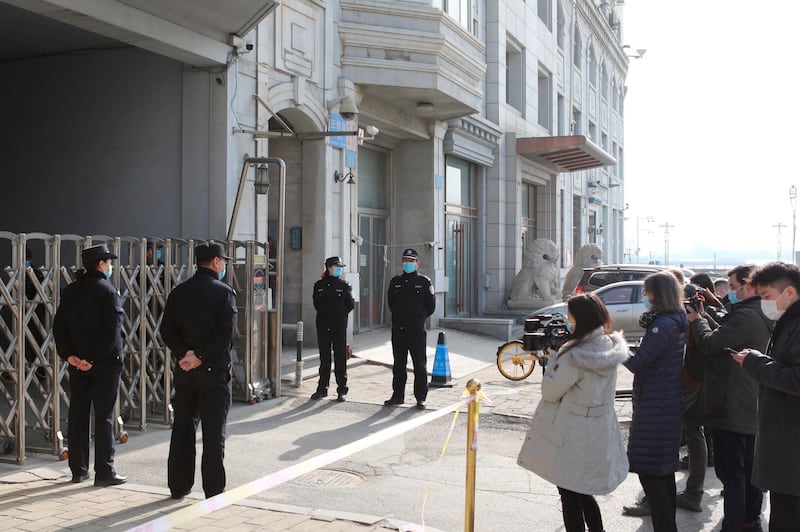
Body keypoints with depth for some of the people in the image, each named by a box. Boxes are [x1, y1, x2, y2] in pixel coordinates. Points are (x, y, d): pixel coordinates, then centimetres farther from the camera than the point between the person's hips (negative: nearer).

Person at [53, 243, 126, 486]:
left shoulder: (70, 291, 7)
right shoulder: (108, 291, -12)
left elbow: (59, 326, 4)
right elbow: (112, 330, -19)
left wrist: (69, 355, -1)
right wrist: (93, 359, -15)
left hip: (77, 364, 6)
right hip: (105, 364, -6)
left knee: (77, 414, 12)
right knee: (104, 416, 0)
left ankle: (78, 470, 19)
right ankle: (104, 472, 3)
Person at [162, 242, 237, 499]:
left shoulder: (179, 292, 7)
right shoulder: (224, 292, -9)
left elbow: (167, 331, 1)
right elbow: (226, 334, -18)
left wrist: (184, 354, -8)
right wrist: (200, 356, -14)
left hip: (184, 372, 5)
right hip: (214, 372, -5)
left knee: (182, 429, 14)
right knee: (214, 433, 1)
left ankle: (179, 486, 20)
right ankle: (214, 492, 4)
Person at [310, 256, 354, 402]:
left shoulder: (344, 285, 1)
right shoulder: (319, 285, 6)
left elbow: (351, 304, 4)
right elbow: (316, 303, 14)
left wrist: (340, 314, 4)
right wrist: (324, 314, 9)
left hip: (339, 326, -2)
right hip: (323, 326, 2)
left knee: (340, 358, -1)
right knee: (324, 358, 9)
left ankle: (342, 390, 5)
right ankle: (322, 388, 18)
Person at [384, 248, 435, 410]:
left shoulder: (424, 282, 0)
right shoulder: (395, 281, 10)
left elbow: (431, 306, 4)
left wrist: (420, 318, 6)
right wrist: (399, 317, 14)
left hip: (417, 330, -4)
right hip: (398, 330, 4)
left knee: (420, 365, 0)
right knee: (398, 365, 10)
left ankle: (420, 398, 6)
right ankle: (398, 395, 19)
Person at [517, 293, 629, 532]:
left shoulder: (576, 355, -25)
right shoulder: (610, 346, -1)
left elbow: (550, 392, -15)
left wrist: (555, 357, -7)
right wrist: (560, 355, 2)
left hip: (573, 437, -8)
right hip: (600, 433, 8)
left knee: (570, 496, 7)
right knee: (583, 493, 23)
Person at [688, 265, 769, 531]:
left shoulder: (745, 316, -22)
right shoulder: (763, 316, 11)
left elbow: (710, 343, -20)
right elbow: (725, 336, 15)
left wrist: (697, 319, -3)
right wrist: (704, 316, 11)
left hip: (732, 408, -10)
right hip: (752, 408, 10)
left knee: (731, 473, -5)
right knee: (749, 468, 20)